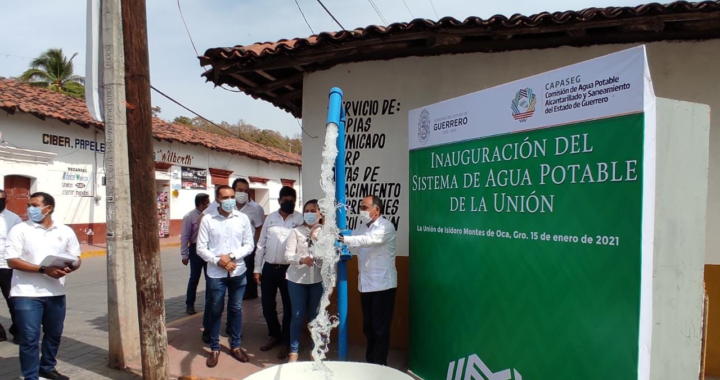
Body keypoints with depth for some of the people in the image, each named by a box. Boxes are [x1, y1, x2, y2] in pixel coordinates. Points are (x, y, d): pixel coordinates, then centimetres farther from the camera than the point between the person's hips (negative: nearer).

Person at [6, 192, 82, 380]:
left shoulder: (65, 231, 6)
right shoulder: (20, 230, -4)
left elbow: (77, 259, 10)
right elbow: (12, 261, -11)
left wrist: (69, 268, -14)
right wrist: (44, 269, -22)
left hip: (56, 293, 4)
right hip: (27, 294, -4)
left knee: (54, 334, 16)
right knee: (29, 338, 0)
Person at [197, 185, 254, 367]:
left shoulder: (243, 218, -2)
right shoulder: (207, 220, -6)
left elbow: (249, 245, -1)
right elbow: (201, 248, -5)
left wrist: (231, 256, -14)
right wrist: (218, 261, -16)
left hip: (238, 272, 1)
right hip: (216, 274, -1)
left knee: (236, 310, 13)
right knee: (215, 311, 10)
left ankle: (235, 346, 28)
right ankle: (214, 348, 25)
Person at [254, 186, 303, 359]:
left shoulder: (300, 219, -4)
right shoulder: (270, 218, 7)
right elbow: (261, 244, 9)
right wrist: (257, 268, 6)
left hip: (288, 269, -3)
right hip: (268, 268, 4)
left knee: (288, 307, 7)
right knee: (267, 305, 13)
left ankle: (286, 342, 23)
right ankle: (274, 335, 35)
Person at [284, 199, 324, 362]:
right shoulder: (296, 231, 2)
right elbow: (288, 255, -7)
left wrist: (317, 239, -15)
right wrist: (301, 259, -25)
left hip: (318, 279, 1)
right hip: (297, 279, 0)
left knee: (315, 315, 9)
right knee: (297, 316, 4)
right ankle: (294, 351, 18)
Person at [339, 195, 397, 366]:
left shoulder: (386, 226, -13)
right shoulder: (362, 227, 11)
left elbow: (368, 240, -30)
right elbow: (355, 246, 4)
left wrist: (344, 239, -38)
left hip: (382, 285, -7)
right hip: (366, 284, 7)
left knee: (380, 328, 3)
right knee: (368, 327, 16)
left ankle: (379, 364, 15)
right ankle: (370, 361, 30)